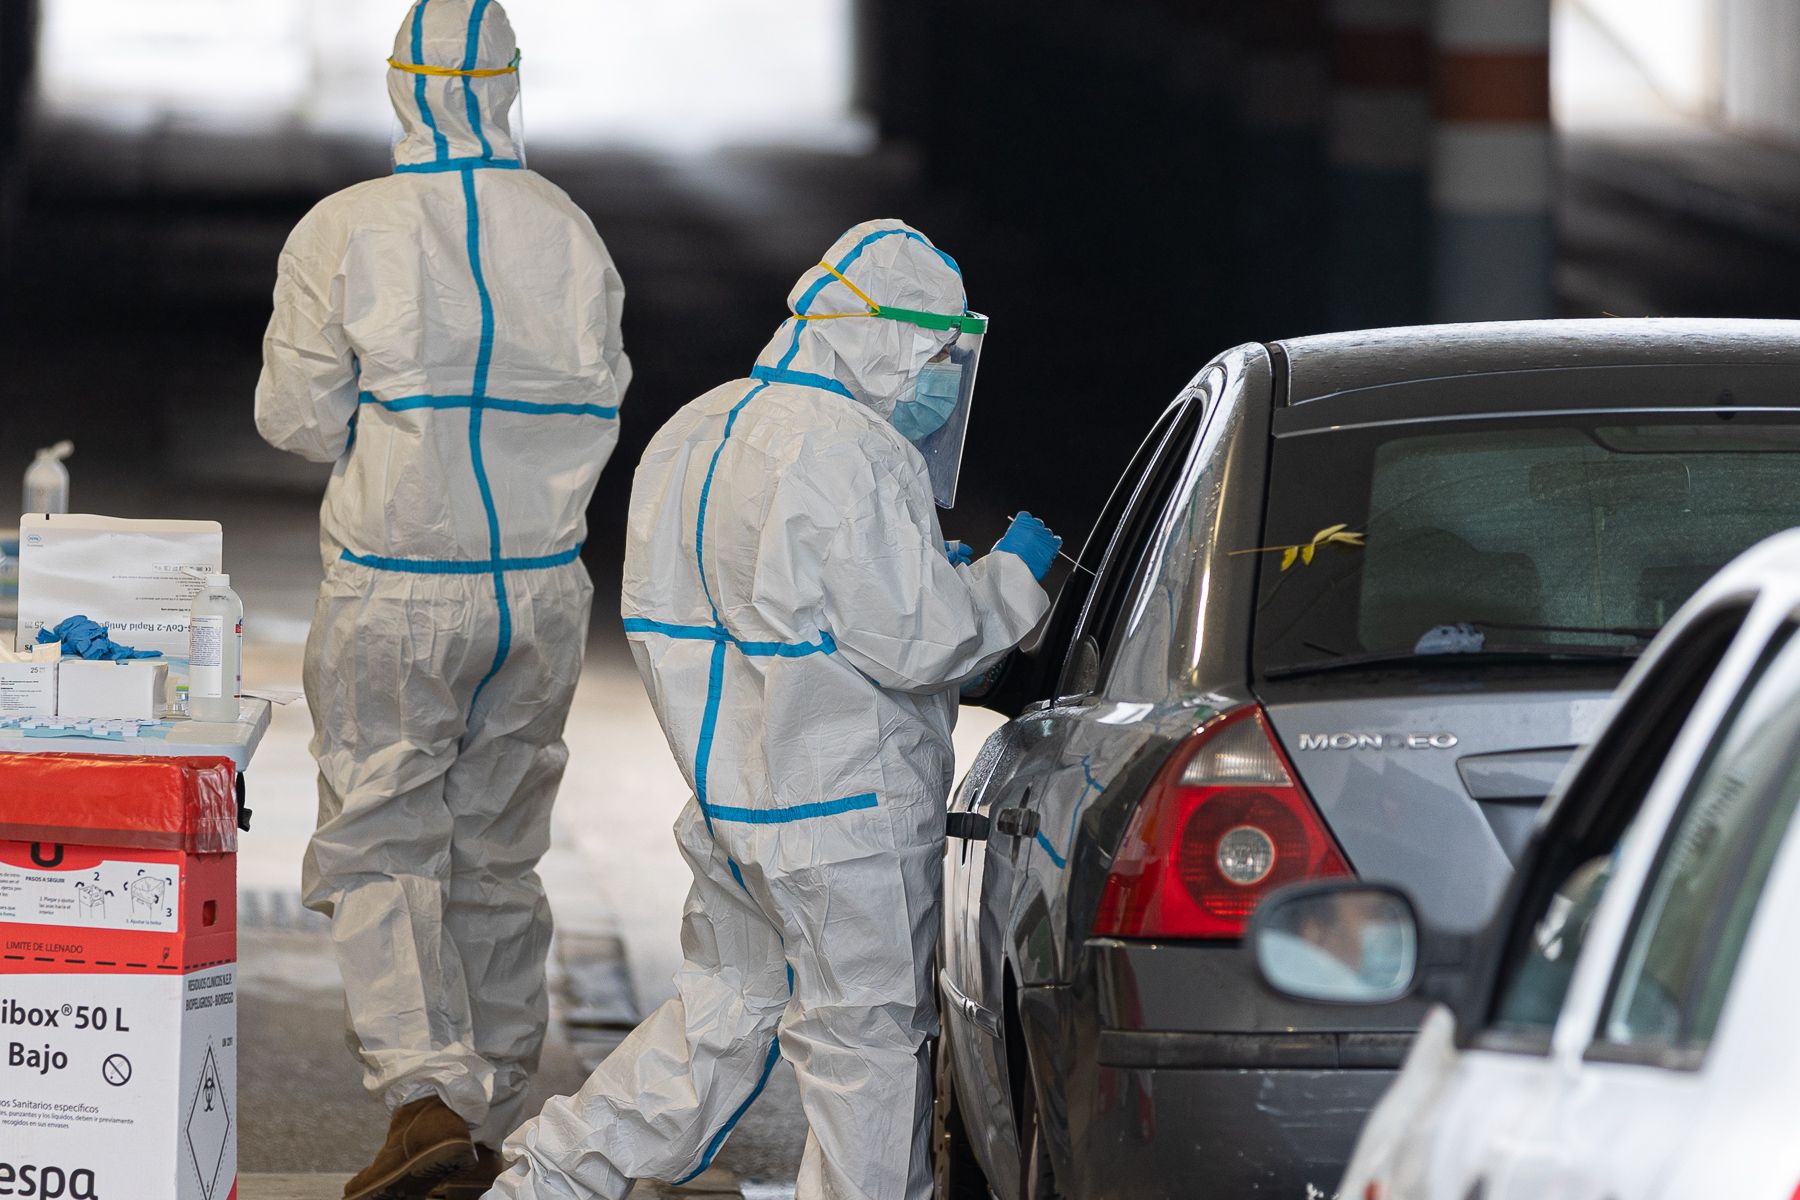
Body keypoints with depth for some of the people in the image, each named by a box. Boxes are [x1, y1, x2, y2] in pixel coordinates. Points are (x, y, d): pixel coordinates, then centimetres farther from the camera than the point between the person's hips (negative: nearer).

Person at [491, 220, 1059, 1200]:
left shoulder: (694, 436, 10)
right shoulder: (848, 456, -19)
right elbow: (913, 641, -20)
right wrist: (1010, 577, -3)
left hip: (725, 789, 9)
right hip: (841, 809, -9)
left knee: (725, 1017, 18)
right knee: (865, 1043, 3)